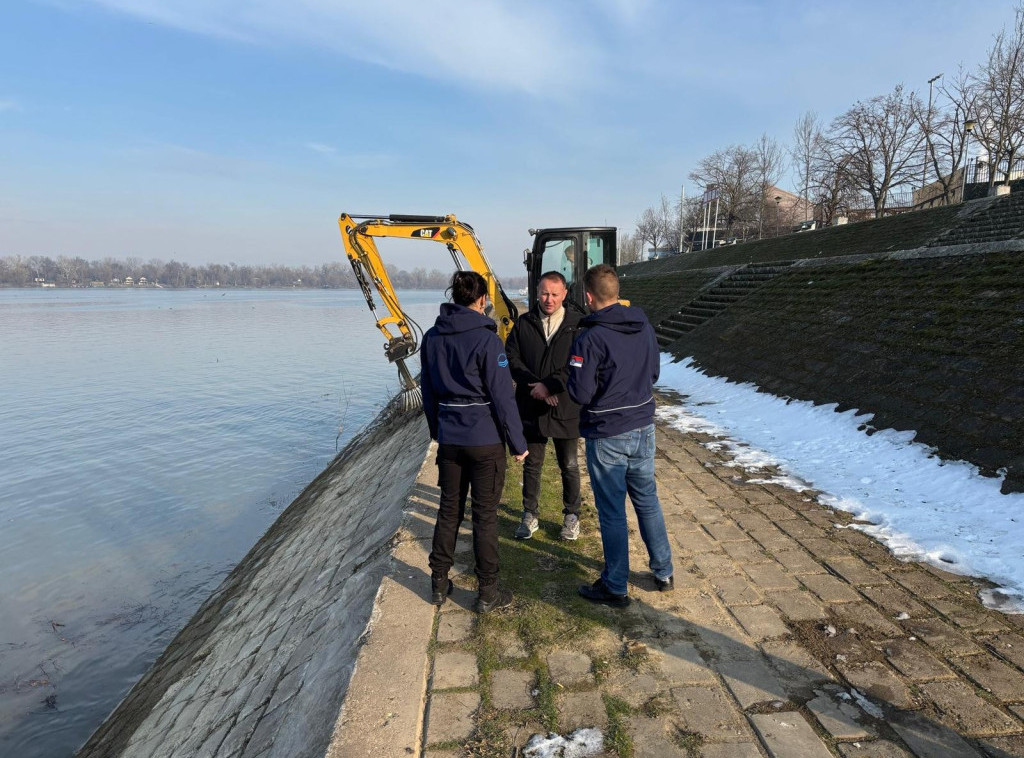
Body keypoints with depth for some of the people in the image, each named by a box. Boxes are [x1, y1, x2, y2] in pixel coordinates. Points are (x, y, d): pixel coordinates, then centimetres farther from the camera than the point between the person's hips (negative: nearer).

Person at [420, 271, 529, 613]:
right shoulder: (486, 339, -15)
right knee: (485, 515, 6)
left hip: (448, 439, 5)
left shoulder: (431, 338, 3)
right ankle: (487, 592, 18)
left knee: (449, 509, 18)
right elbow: (503, 396, -15)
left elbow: (428, 391, 11)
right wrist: (518, 443, -6)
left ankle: (439, 584, 28)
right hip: (485, 440, -5)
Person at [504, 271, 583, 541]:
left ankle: (571, 516, 30)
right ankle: (530, 515, 29)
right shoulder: (523, 324, 3)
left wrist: (550, 385, -19)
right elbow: (511, 358, -2)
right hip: (531, 408, 2)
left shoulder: (578, 324, -5)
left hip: (566, 408, -2)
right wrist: (535, 386, -14)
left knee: (569, 466, 12)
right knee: (532, 465, 14)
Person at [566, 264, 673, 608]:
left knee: (612, 511, 6)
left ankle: (615, 588, 21)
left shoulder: (591, 338, -21)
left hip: (607, 436, -6)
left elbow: (580, 394, -19)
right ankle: (663, 573, 34)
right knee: (647, 500, 21)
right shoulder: (644, 326, 1)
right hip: (643, 427, 7)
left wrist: (574, 379, 0)